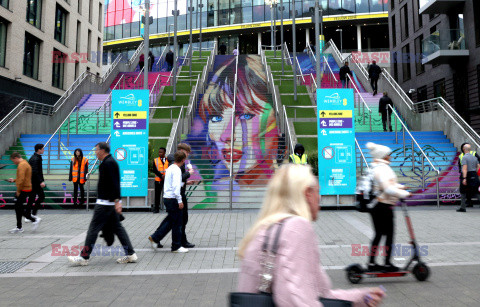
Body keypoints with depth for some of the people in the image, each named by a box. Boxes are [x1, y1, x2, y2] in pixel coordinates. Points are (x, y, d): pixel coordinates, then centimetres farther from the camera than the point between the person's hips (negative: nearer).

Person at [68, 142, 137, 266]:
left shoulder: (108, 163, -15)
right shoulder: (111, 162, 17)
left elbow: (114, 183, -23)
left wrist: (117, 201, -26)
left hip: (105, 202, -10)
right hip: (111, 202, 10)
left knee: (94, 228, -1)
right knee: (117, 227, 11)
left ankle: (84, 257, 8)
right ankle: (130, 254, 11)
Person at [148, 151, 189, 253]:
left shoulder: (170, 168, 13)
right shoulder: (177, 170, -15)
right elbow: (176, 186, -23)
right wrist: (180, 201, -21)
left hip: (167, 197, 9)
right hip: (173, 199, -9)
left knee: (170, 220, 19)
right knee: (177, 223, 2)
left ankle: (155, 238, 20)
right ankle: (176, 246, 12)